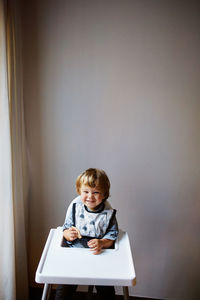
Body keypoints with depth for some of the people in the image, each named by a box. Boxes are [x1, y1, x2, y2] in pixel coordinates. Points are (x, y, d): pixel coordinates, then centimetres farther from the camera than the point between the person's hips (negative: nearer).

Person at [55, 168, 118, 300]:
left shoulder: (108, 212, -7)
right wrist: (68, 234, -18)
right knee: (64, 288, -5)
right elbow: (66, 228, 4)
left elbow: (112, 235, -2)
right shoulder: (75, 207, -4)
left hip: (99, 254, 0)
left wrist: (102, 243, -20)